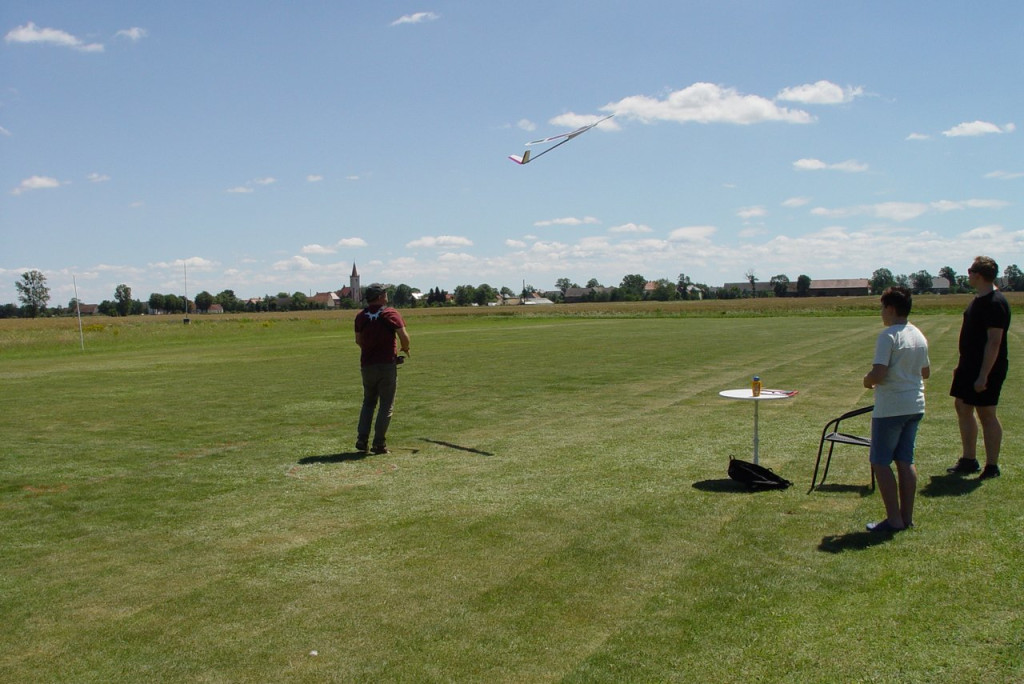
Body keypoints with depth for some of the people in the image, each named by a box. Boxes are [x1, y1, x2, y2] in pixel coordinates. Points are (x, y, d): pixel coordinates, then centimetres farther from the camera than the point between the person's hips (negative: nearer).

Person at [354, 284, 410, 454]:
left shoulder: (360, 316, 7)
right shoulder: (391, 314, -6)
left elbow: (358, 340, 14)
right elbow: (404, 336, -13)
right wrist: (405, 349, 6)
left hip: (367, 365, 4)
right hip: (387, 365, -4)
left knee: (368, 403, 17)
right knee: (386, 406, 4)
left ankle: (362, 441, 7)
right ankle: (379, 444, 0)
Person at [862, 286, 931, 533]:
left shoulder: (888, 336, -16)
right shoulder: (919, 336, 9)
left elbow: (878, 373, -22)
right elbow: (925, 372, 19)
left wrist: (868, 380, -3)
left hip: (891, 408, -8)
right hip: (915, 406, 8)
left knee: (881, 462, 1)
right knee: (905, 461, 13)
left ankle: (894, 519, 0)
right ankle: (907, 516, 18)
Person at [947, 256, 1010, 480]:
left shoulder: (995, 303, -20)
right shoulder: (978, 299, 11)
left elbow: (994, 342, -24)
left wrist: (984, 375, -26)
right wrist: (962, 365, 21)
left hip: (986, 369, -10)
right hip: (969, 365, 10)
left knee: (986, 413, -2)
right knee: (962, 407, 14)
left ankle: (992, 466, 8)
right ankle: (968, 461, 24)